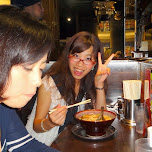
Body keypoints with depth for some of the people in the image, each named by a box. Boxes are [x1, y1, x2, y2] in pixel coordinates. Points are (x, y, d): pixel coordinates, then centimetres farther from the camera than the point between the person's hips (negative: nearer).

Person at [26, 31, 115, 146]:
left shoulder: (90, 82, -4)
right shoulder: (50, 82, -18)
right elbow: (36, 126, -12)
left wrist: (99, 84, -17)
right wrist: (50, 123, -34)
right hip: (45, 144, -2)